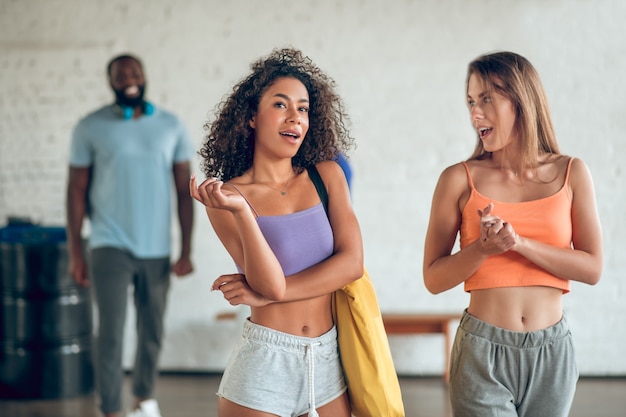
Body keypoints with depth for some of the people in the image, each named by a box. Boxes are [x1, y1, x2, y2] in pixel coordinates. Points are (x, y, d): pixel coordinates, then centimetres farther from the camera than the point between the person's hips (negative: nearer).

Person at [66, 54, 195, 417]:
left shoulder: (172, 126, 3)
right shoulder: (91, 128, -1)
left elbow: (184, 190, 4)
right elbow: (77, 189, 1)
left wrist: (187, 250, 0)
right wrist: (75, 252, -2)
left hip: (157, 250, 2)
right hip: (110, 247, -2)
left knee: (152, 332, 12)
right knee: (111, 332, -7)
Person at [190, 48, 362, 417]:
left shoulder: (326, 175, 2)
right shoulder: (227, 195, -6)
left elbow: (352, 262, -8)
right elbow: (272, 284, -15)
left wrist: (262, 295, -12)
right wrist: (240, 210, -27)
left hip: (329, 358, 3)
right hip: (265, 362, -3)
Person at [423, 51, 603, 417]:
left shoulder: (571, 173, 1)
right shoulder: (459, 180, -4)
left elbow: (592, 268, -4)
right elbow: (434, 279, -3)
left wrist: (520, 243, -15)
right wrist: (483, 248, -20)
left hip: (552, 353, 2)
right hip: (482, 351, -2)